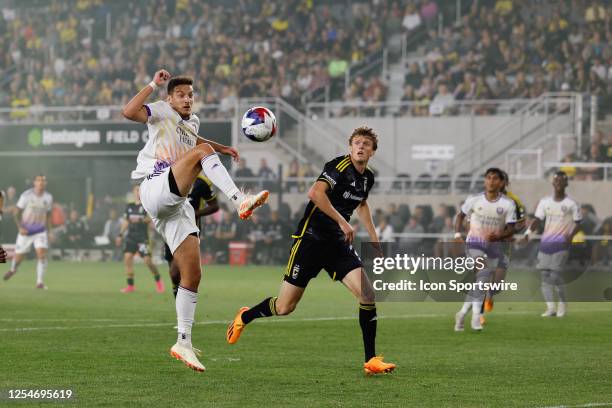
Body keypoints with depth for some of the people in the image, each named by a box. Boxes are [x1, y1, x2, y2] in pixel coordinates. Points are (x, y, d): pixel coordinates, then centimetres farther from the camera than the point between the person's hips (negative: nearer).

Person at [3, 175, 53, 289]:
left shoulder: (48, 198, 0)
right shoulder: (26, 196, -10)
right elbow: (17, 213, -5)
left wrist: (48, 231, 11)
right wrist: (20, 228, -17)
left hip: (40, 232, 2)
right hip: (25, 231, -2)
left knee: (42, 254, -19)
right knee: (19, 257, 7)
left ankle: (40, 282, -14)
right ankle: (13, 269, 43)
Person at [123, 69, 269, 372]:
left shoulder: (192, 122, 24)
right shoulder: (161, 112, 1)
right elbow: (129, 112, -20)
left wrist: (221, 148, 45)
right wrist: (153, 85, -13)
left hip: (176, 206, 8)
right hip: (154, 190, -8)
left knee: (192, 275, 0)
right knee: (203, 151, -26)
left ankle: (183, 342, 4)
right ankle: (239, 200, -41)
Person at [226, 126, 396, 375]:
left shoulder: (368, 178, 9)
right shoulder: (339, 166, -16)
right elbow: (315, 193, -33)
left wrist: (374, 239, 28)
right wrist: (342, 221, -32)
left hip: (338, 244, 6)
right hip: (310, 239, -6)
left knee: (368, 294, -13)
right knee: (285, 307, 0)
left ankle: (371, 361, -7)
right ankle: (245, 317, 32)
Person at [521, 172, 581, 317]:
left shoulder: (571, 204, -1)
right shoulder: (545, 202, 9)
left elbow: (578, 223, 2)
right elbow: (537, 220, 4)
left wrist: (571, 235, -17)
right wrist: (528, 232, -14)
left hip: (561, 244, -4)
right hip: (545, 243, 4)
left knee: (555, 274, -13)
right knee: (544, 274, -1)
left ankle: (562, 303, 8)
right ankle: (550, 308, 4)